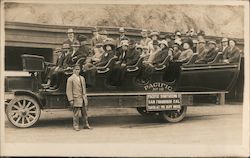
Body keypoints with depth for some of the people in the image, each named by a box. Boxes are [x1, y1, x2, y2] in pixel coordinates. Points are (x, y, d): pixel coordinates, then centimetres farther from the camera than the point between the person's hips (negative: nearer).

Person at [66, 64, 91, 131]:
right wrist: (71, 100, -14)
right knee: (76, 113, -3)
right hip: (76, 99, -6)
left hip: (83, 98, 6)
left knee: (85, 112, 10)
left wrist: (85, 97, 16)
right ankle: (76, 126, 7)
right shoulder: (70, 79, -5)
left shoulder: (82, 78, 15)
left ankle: (86, 125, 18)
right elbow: (69, 90, -8)